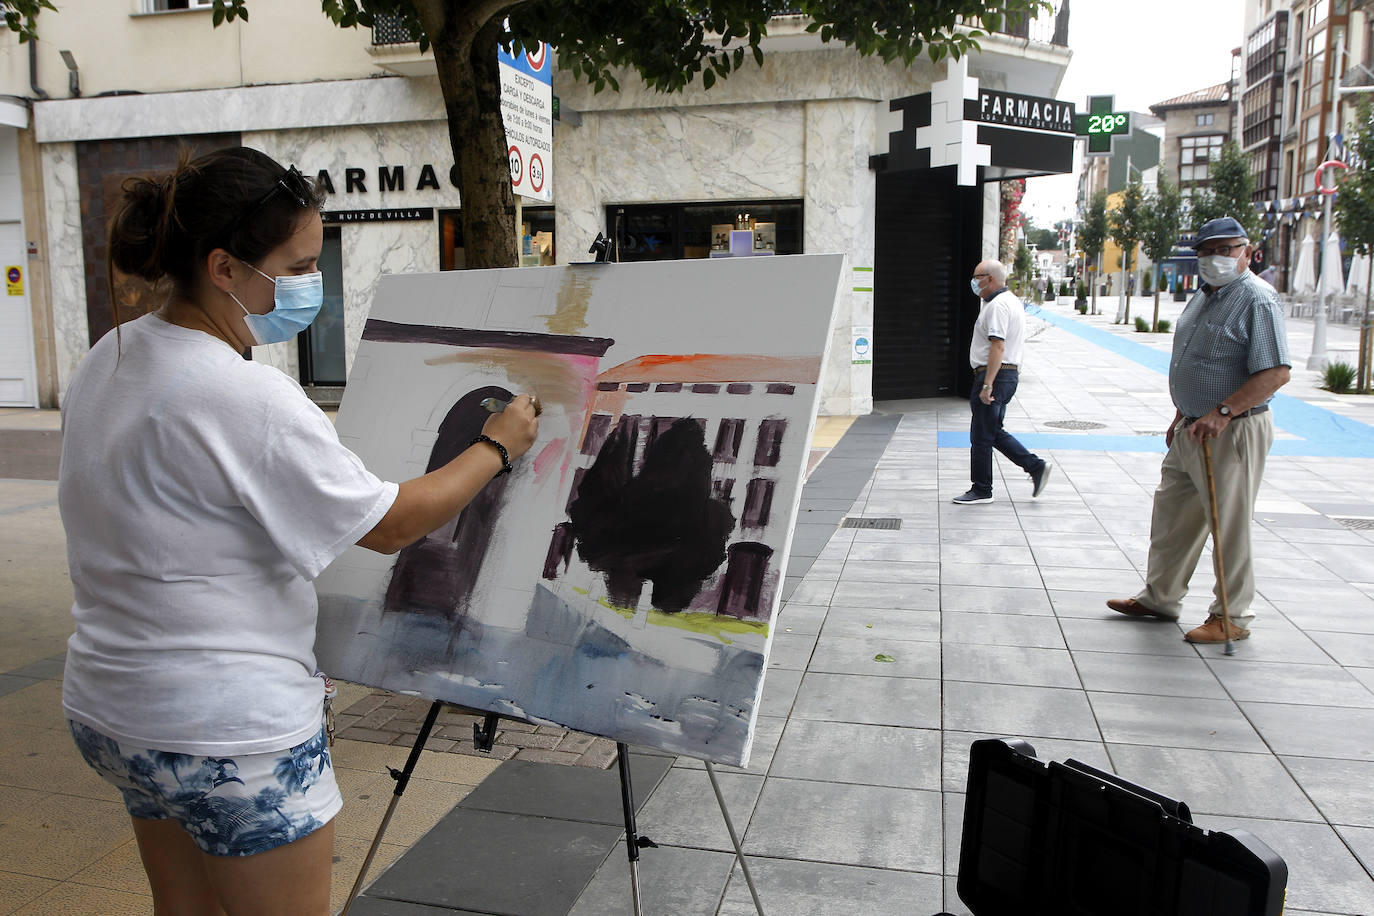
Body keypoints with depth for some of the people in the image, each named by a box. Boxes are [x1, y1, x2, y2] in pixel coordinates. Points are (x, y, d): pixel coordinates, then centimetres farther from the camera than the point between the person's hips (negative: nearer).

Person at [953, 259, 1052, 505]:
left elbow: (998, 347, -25)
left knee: (981, 436, -2)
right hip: (1009, 374, 11)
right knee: (994, 432, 17)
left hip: (994, 375, -11)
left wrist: (987, 384, -27)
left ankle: (981, 490, 7)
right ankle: (1036, 466, 13)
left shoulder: (997, 305, -16)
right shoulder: (1012, 301, 18)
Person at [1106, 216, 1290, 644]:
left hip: (1233, 432, -9)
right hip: (1193, 430, 9)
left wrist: (1222, 412, -28)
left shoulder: (1257, 298, -15)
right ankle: (1160, 597, 30)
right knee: (1172, 516, 16)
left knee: (1229, 525, 1)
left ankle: (1232, 616, 15)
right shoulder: (1204, 296, 13)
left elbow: (1276, 372, -23)